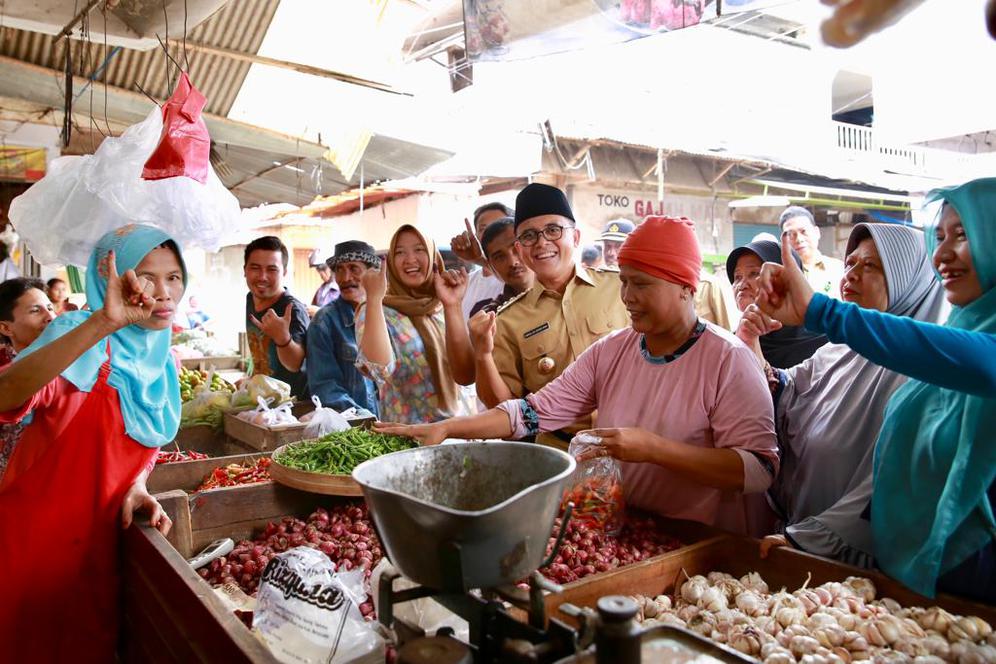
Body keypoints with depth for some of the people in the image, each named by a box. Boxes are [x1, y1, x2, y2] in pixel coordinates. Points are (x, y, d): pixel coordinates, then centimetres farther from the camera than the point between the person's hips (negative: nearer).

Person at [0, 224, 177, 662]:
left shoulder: (161, 362, 1)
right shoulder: (80, 336, -18)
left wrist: (137, 488, -6)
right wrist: (102, 323, -49)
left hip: (102, 540, 5)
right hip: (39, 539, -5)